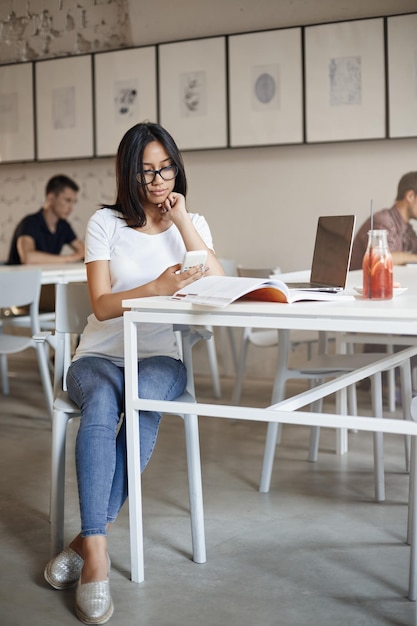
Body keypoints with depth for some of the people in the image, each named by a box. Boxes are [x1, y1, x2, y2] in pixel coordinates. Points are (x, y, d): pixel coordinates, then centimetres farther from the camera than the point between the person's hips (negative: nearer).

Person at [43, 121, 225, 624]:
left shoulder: (192, 224, 12)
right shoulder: (106, 223, 5)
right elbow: (102, 305, -5)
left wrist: (181, 220, -8)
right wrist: (156, 287, -23)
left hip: (161, 358, 1)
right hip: (100, 356, 0)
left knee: (144, 399, -36)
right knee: (101, 406, -37)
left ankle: (88, 538, -30)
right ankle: (97, 555, -39)